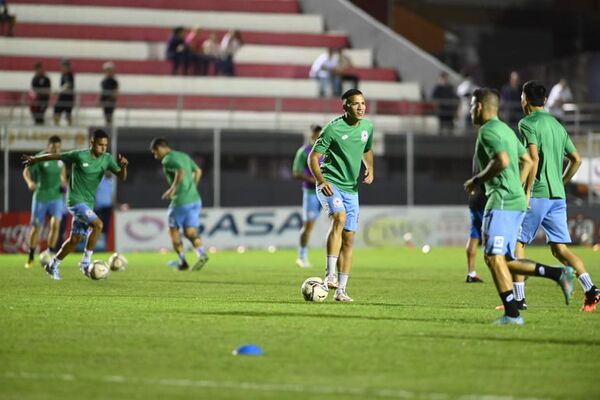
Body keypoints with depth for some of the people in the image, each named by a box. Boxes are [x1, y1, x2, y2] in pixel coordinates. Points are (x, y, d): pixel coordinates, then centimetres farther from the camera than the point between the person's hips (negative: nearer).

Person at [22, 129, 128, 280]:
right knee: (98, 224, -24)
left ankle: (53, 265, 25)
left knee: (75, 239, 8)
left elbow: (122, 177, -5)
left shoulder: (107, 159, 0)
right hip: (76, 200, -6)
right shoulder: (80, 156, -13)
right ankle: (86, 262, -15)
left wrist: (123, 166, -27)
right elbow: (56, 156, -4)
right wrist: (35, 159, 5)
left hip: (88, 204, 6)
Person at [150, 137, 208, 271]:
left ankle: (182, 261, 9)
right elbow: (198, 171, 23)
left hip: (180, 200, -7)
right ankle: (201, 253, -18)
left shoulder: (167, 159, -9)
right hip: (195, 199, 7)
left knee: (173, 230, 11)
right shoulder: (184, 156, 16)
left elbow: (181, 171, -25)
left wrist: (173, 189, -17)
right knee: (190, 232, 7)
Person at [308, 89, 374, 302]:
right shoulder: (334, 128, -12)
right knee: (340, 217, -32)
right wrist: (321, 180, -23)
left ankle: (341, 290, 13)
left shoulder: (367, 126, 6)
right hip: (330, 184, -6)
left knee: (348, 238, 5)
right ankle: (330, 274, -33)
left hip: (351, 188, 6)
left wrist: (370, 169, 6)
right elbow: (313, 157, -9)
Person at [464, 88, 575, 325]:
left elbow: (502, 161, -24)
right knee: (505, 261, 11)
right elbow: (527, 161, 26)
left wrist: (476, 181, -12)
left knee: (494, 257, -12)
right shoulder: (505, 129, 21)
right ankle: (558, 274, 4)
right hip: (517, 201, 10)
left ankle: (512, 314, -17)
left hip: (501, 201, -10)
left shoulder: (487, 130, -9)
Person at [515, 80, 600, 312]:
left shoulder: (527, 123, -6)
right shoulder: (557, 126, 18)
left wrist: (526, 190, -16)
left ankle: (519, 297, 1)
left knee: (517, 242, 4)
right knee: (560, 248, 4)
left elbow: (533, 158, -18)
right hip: (557, 195, 7)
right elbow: (576, 159, 19)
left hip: (537, 195, -7)